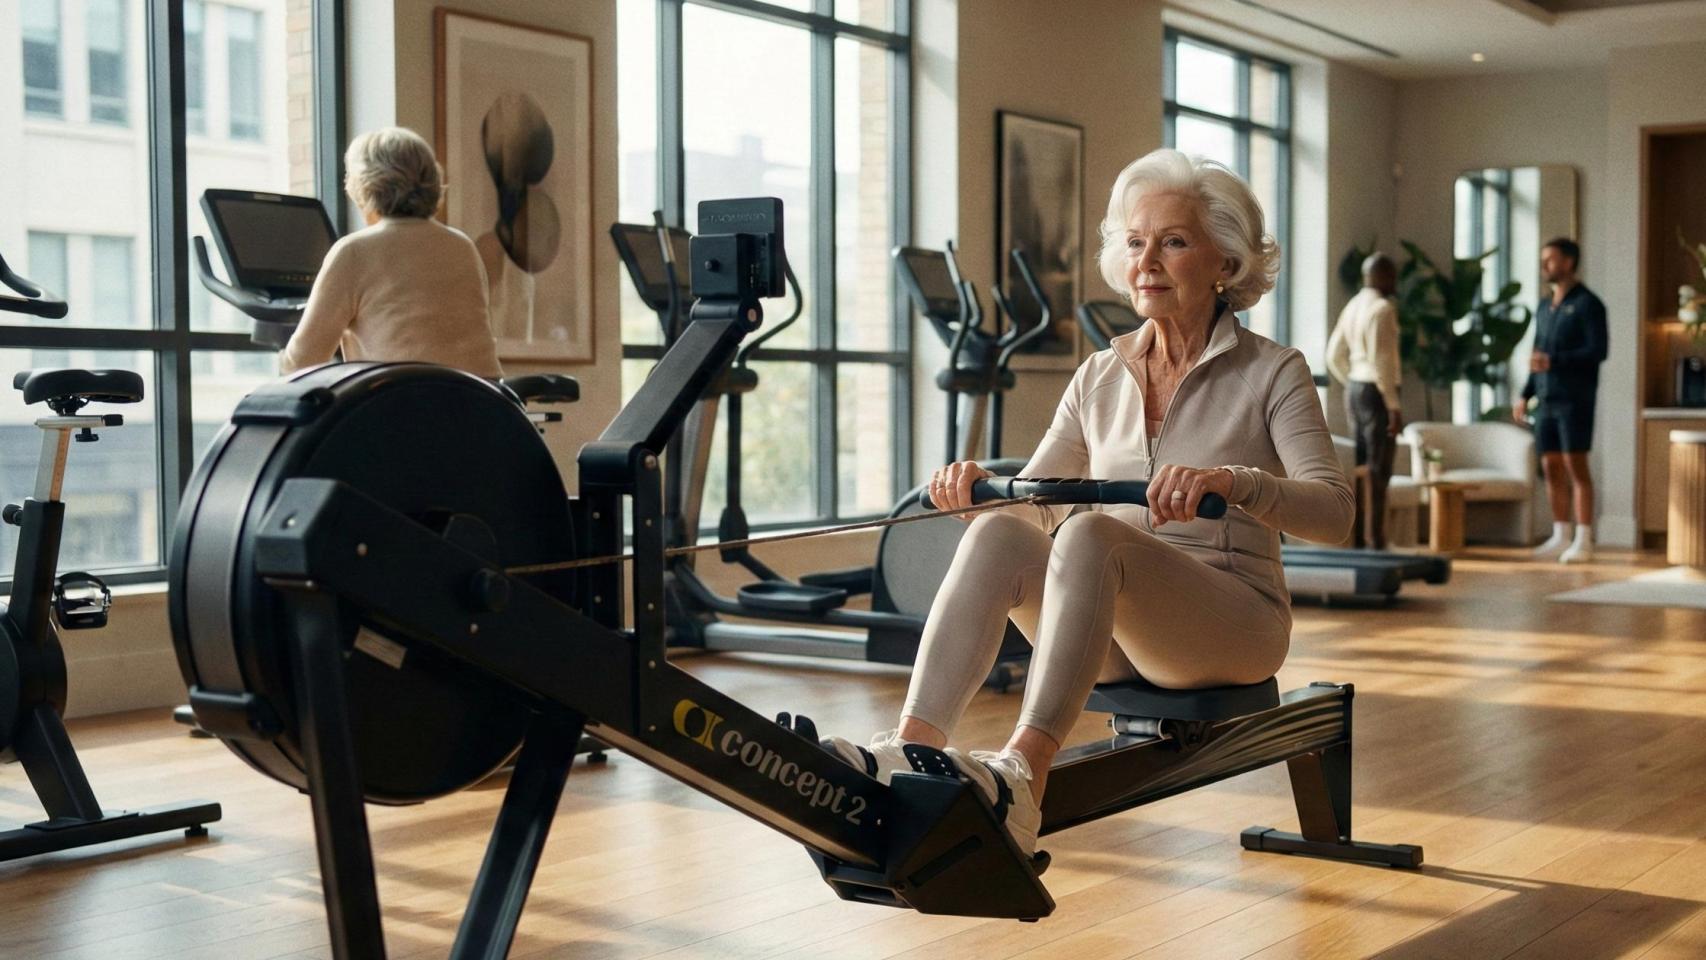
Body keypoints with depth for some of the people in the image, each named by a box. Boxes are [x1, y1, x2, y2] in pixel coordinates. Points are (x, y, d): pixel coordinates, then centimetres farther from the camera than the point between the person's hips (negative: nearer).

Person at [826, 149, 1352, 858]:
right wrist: (981, 485, -10)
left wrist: (1231, 481, -34)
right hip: (1115, 637, 4)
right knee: (997, 533, -26)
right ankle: (910, 749, -43)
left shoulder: (1271, 373, 0)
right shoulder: (1100, 378, 14)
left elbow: (1334, 510, -15)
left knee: (1088, 535, -35)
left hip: (1234, 624, -4)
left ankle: (1021, 774, -51)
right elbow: (1036, 498, 14)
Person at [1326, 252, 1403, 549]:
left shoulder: (1352, 306, 13)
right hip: (1376, 393, -9)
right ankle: (1375, 543, -3)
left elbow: (1334, 357, 17)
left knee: (1362, 466, 13)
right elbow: (1381, 360, -21)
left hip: (1353, 390, 9)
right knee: (1378, 472, -5)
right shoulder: (1382, 308, -14)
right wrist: (1394, 406, -19)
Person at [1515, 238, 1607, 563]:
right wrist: (1526, 395, 14)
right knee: (1551, 466, 5)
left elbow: (1598, 351, -12)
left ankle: (1583, 540, -3)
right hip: (1546, 399, 7)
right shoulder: (1544, 306, 17)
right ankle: (1560, 536, 12)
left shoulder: (1587, 304, -4)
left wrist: (1554, 361, -19)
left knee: (1575, 465, -6)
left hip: (1574, 399, -6)